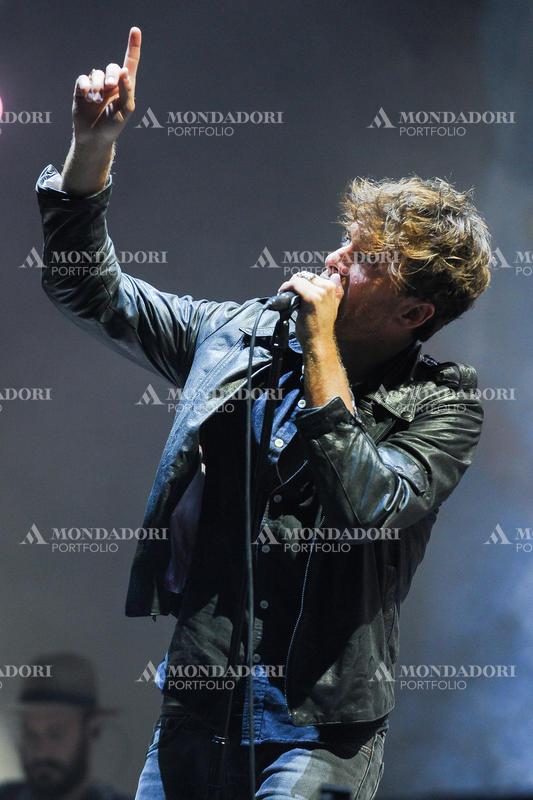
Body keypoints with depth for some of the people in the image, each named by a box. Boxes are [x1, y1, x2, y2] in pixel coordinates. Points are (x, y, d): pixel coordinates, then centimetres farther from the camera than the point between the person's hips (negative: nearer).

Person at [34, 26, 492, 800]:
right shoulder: (244, 334, 6)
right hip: (195, 704, 5)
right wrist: (93, 147, -1)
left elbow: (369, 509, -23)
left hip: (319, 728, -4)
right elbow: (89, 289, 12)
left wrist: (320, 349, -17)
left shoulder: (442, 402, -6)